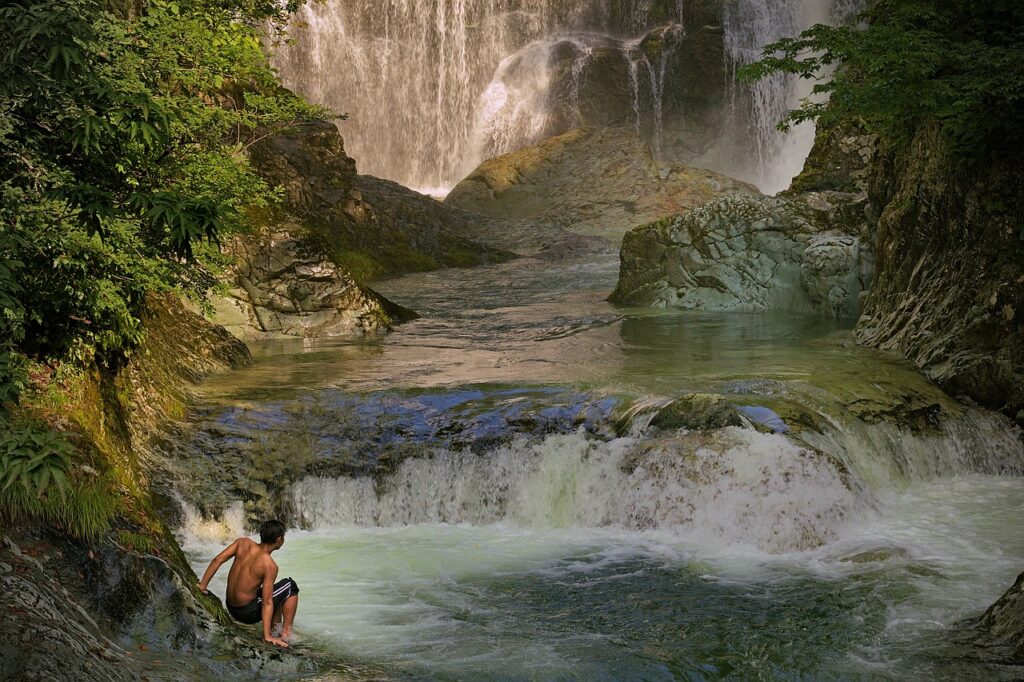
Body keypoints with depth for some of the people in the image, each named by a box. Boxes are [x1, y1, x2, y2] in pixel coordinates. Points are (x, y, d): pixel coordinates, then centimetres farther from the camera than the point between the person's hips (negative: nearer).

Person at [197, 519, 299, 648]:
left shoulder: (243, 543, -3)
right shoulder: (270, 565, -19)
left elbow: (218, 560, -10)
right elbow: (267, 603, -21)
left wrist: (202, 585, -3)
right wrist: (267, 636, -19)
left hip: (231, 608, 7)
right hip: (248, 613, -7)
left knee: (273, 592, 27)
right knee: (291, 586, 5)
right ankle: (287, 634, 5)